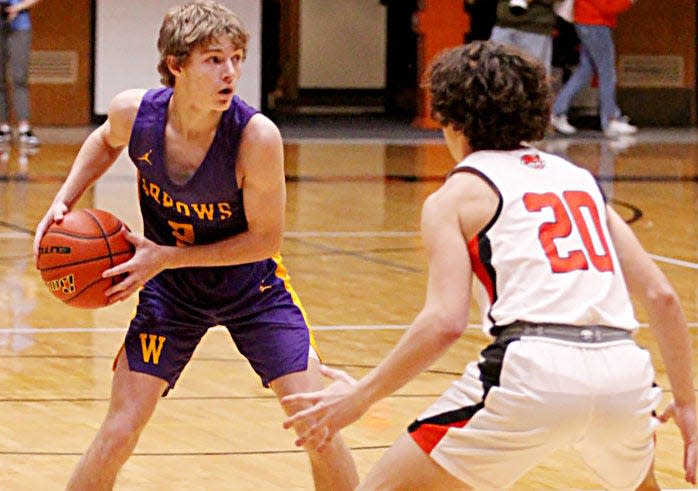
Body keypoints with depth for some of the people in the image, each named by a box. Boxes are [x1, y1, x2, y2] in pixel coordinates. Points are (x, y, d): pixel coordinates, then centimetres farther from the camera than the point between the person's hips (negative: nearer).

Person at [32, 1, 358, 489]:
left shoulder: (256, 136, -31)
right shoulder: (134, 112, -21)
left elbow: (265, 238, -20)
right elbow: (107, 141, 6)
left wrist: (166, 257, -24)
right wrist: (63, 202, -6)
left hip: (251, 284, -2)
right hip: (170, 288, 2)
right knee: (119, 432, -5)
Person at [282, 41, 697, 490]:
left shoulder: (456, 197, 11)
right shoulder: (579, 179, 25)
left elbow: (445, 321, -4)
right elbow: (660, 294, 18)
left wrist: (361, 396, 5)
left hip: (535, 370, -5)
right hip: (625, 372, 5)